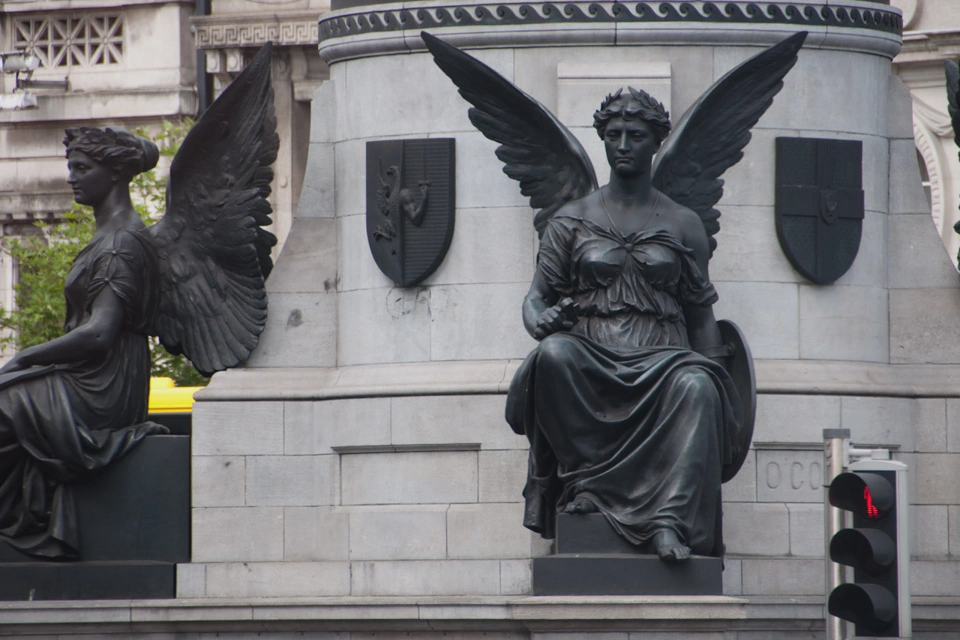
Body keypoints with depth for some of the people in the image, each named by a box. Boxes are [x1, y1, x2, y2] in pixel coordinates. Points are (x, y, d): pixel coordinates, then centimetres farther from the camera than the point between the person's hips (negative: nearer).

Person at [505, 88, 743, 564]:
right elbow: (538, 298, 11)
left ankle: (670, 523, -46)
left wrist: (715, 373, 2)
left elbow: (702, 316, 17)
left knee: (695, 385, -37)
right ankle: (583, 482, -30)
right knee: (554, 353, -37)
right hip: (589, 363, 0)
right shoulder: (571, 221, 17)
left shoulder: (683, 225, 18)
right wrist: (541, 321, -14)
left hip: (660, 362, 0)